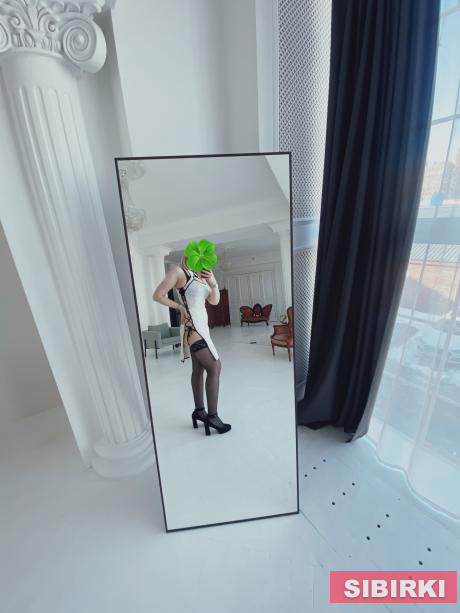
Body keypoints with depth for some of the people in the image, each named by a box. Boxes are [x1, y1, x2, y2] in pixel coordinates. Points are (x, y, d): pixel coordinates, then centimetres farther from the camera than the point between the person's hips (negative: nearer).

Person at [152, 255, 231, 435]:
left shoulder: (202, 275, 12)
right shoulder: (179, 272, -9)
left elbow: (214, 301, 6)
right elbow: (158, 295, -9)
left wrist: (213, 283, -9)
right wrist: (179, 307, -6)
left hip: (200, 325, 8)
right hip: (192, 327, -8)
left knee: (199, 369, 14)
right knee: (215, 367, -6)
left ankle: (199, 410, 29)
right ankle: (212, 416, 5)